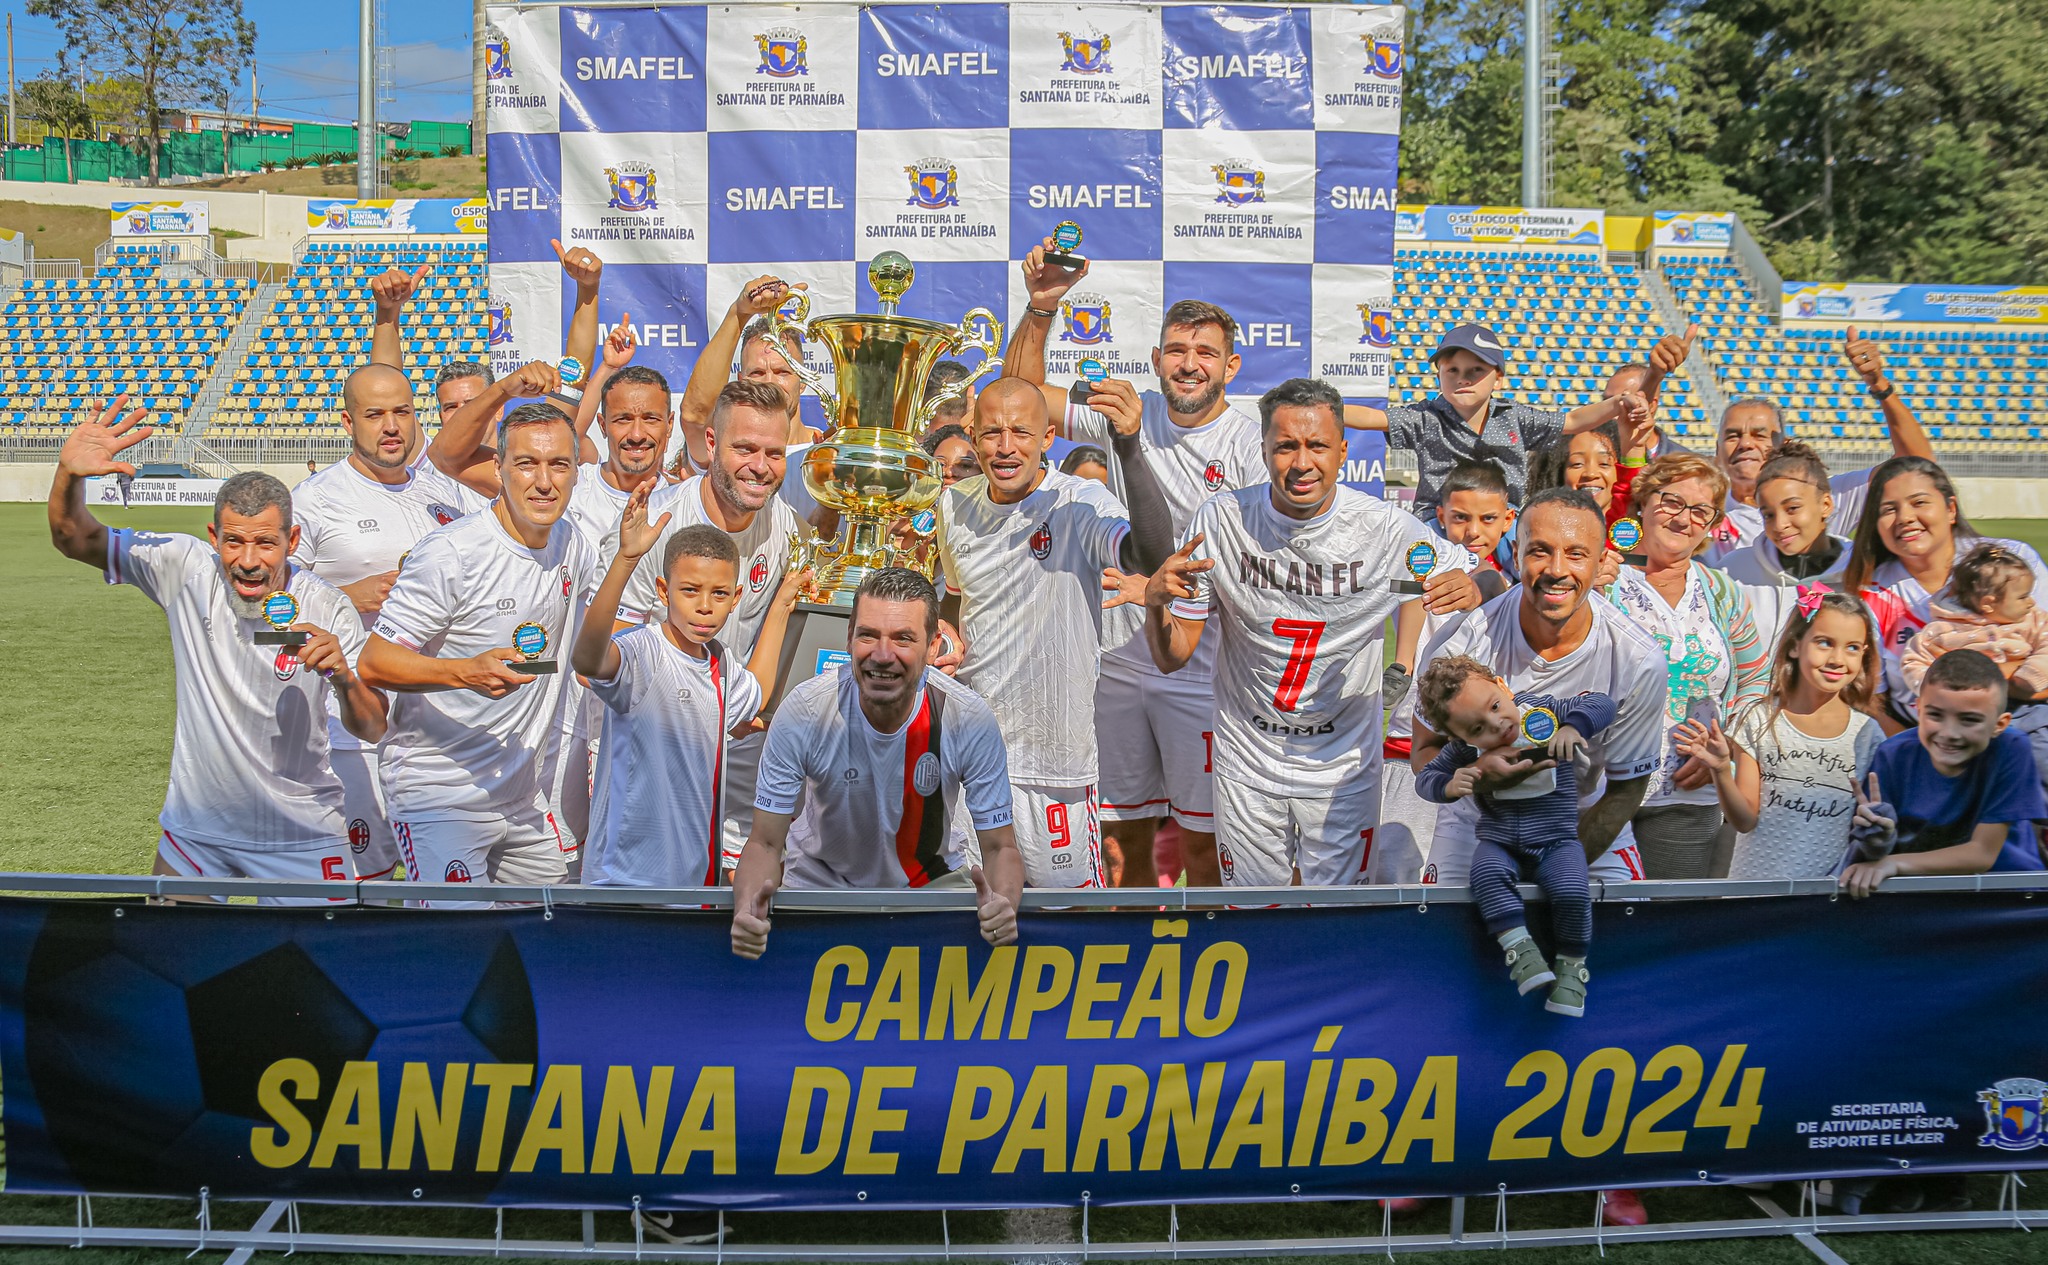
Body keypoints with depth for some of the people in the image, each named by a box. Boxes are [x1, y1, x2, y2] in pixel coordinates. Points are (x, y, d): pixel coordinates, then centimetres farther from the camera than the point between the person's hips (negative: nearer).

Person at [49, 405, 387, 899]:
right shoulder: (187, 569, -10)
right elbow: (75, 539, -6)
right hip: (196, 827, 2)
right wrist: (69, 473, -25)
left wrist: (344, 676, -38)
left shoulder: (326, 610, -16)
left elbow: (373, 730, -17)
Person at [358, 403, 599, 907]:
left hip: (528, 798, 7)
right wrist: (467, 671, -31)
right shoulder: (451, 553, -16)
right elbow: (373, 663, -16)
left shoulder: (572, 548, 7)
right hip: (442, 795, -7)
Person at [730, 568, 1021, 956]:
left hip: (933, 880, 0)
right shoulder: (803, 711, -24)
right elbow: (765, 843, -17)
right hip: (820, 878, 0)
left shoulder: (970, 720, -22)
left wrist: (1002, 902, -38)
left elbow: (1000, 847, -14)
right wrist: (747, 906, -39)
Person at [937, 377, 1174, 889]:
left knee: (1065, 885, 5)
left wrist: (1129, 450, -47)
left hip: (1049, 753, -5)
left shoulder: (1080, 506, -15)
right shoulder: (956, 503, 3)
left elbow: (1154, 554, -37)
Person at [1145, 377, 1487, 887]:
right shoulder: (1220, 520, -12)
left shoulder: (1390, 529, -14)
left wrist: (1471, 590, -27)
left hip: (1345, 768, 0)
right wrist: (1156, 604, -30)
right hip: (1246, 765, 1)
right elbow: (1173, 658, -8)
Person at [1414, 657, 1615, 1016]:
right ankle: (1520, 949, -22)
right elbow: (1425, 778, 2)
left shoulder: (1542, 710, -7)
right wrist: (1448, 786, -21)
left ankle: (1571, 964, -4)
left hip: (1555, 840, -1)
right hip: (1498, 841, 1)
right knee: (1488, 874, -33)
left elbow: (1602, 705, -8)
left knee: (1572, 891, -27)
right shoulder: (1464, 749, -5)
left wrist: (1573, 727, -28)